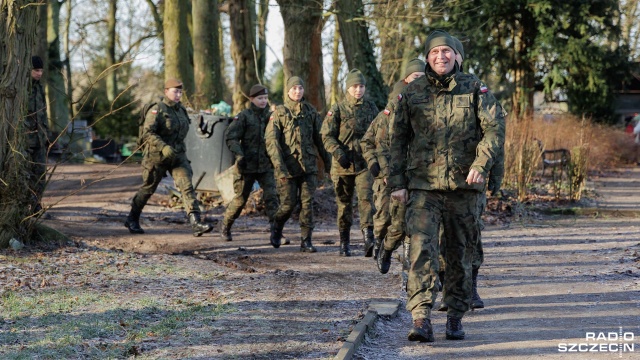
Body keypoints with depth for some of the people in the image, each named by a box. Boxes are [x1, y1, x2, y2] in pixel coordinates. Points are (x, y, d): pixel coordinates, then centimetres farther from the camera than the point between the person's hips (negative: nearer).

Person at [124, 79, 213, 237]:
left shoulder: (181, 110, 9)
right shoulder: (157, 110, -12)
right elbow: (147, 132, -23)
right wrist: (163, 147, -34)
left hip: (178, 155, 5)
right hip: (157, 156, -5)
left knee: (187, 186, -13)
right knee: (148, 189, 10)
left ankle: (196, 223, -22)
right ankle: (132, 220, 30)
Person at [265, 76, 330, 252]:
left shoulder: (311, 111, 8)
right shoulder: (279, 112, -2)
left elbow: (319, 138, 12)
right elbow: (271, 140, -9)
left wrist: (327, 161, 9)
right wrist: (279, 167, -18)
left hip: (308, 165, 3)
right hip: (287, 166, -2)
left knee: (307, 203, -3)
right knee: (288, 203, 0)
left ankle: (306, 241, 1)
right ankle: (276, 227, 28)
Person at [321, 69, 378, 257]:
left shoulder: (371, 108, 8)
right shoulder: (338, 109, -1)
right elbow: (327, 136, -5)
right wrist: (338, 153, -19)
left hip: (365, 163, 1)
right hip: (343, 164, -1)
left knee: (366, 198, -17)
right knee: (344, 203, 9)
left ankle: (368, 237, -26)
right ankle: (344, 243, 19)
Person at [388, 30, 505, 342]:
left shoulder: (474, 89, 4)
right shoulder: (411, 93, 7)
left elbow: (495, 128, -2)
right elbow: (397, 140, 10)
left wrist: (480, 164, -17)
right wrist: (397, 182, 5)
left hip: (463, 186, 1)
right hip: (422, 185, 0)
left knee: (460, 252, 8)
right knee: (421, 249, -13)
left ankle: (455, 318, 19)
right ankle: (421, 320, -17)